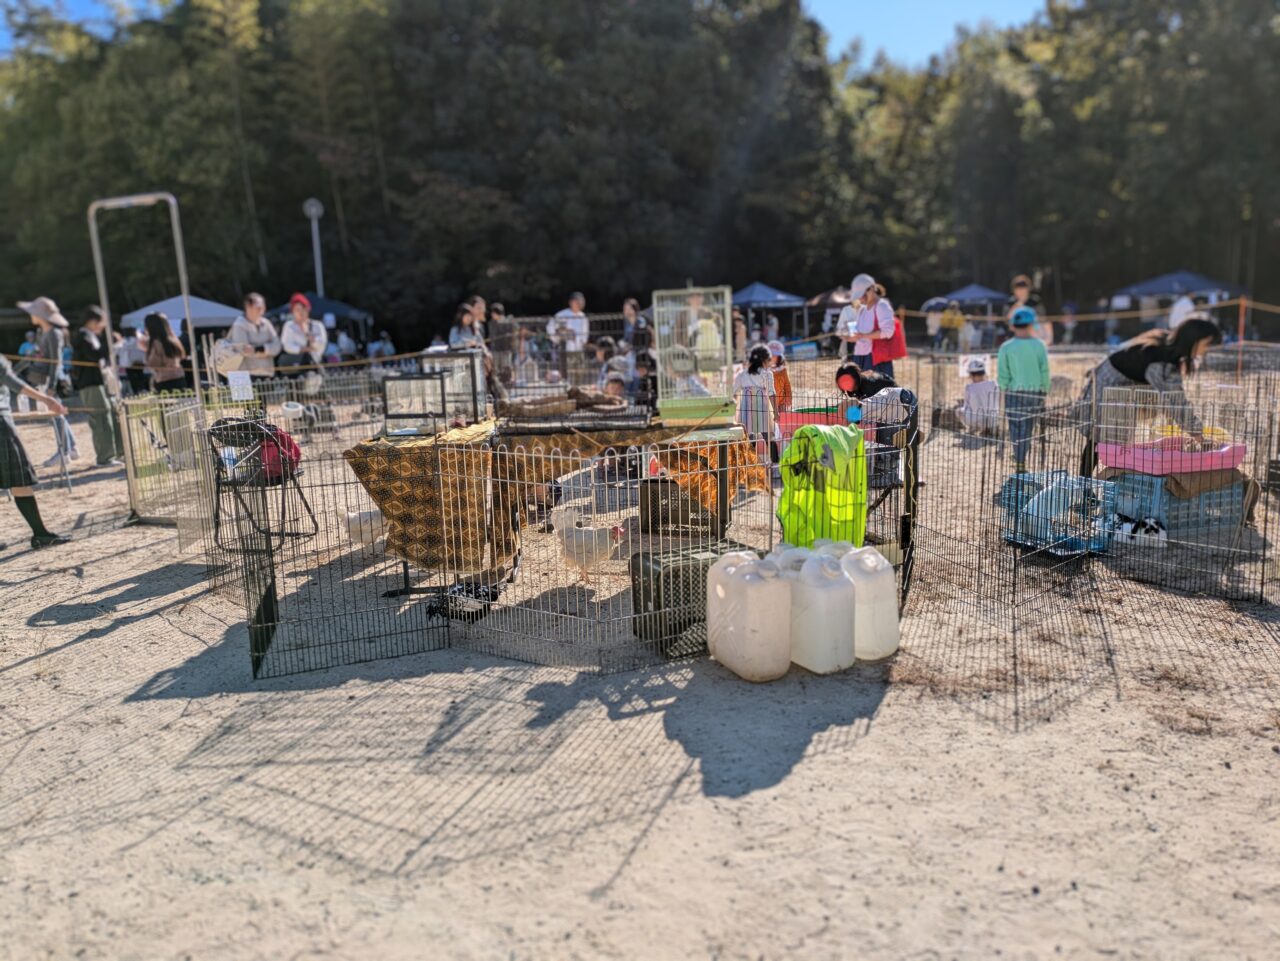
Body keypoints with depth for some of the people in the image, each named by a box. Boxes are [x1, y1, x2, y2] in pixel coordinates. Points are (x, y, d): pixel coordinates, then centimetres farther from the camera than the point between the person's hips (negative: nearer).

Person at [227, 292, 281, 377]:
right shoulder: (239, 325, -4)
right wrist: (267, 351, -4)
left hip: (267, 374, 5)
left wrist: (258, 349, -15)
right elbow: (243, 350, -12)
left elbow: (276, 346, 1)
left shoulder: (266, 323, 11)